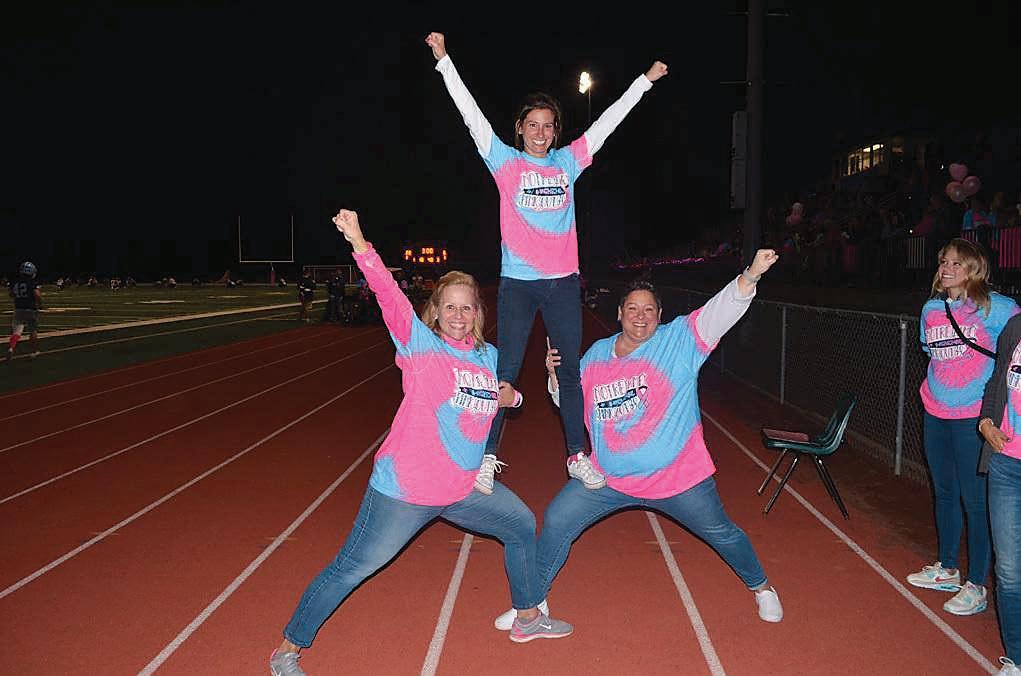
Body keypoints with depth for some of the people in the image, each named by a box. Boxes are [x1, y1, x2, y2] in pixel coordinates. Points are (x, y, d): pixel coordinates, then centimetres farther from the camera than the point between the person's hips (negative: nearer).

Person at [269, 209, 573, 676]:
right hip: (405, 490, -7)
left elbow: (500, 396, 25)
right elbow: (388, 294, -24)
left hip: (466, 489, 7)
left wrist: (510, 397, 1)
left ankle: (527, 618, 42)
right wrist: (358, 242, -36)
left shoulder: (489, 356, 7)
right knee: (352, 568, -1)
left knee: (522, 526, 20)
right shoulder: (420, 343, -10)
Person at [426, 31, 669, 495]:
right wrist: (443, 60, -6)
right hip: (517, 284, -3)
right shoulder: (506, 162, 3)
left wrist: (646, 79, 19)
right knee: (506, 373, 1)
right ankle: (488, 458, 12)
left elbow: (608, 121, 15)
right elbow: (471, 114, -2)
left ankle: (577, 457, 19)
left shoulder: (568, 162, 10)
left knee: (570, 372, 9)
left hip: (563, 283, 3)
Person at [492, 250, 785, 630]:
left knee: (721, 533, 15)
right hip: (609, 477, 3)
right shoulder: (596, 355, 2)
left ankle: (760, 587, 46)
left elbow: (721, 310, -25)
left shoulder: (679, 340, -10)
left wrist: (750, 276, -42)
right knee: (556, 522, -2)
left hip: (678, 476, -2)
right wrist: (556, 376, -6)